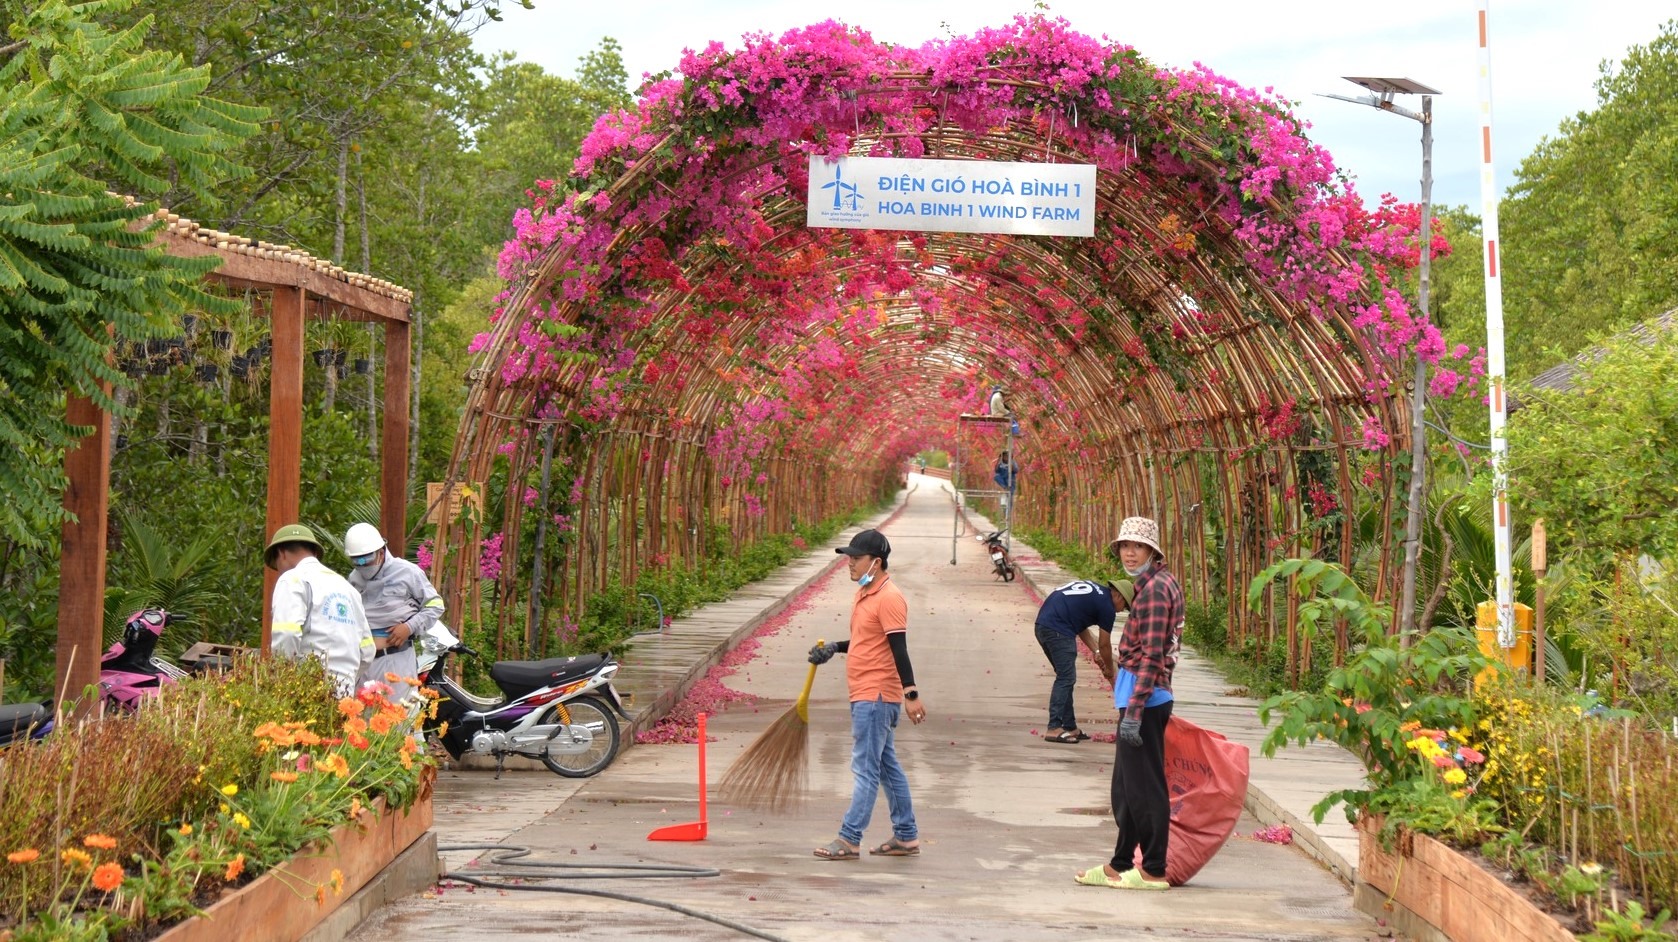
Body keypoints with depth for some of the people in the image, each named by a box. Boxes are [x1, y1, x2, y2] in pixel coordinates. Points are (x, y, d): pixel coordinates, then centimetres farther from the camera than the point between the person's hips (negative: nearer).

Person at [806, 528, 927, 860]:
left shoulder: (888, 598, -16)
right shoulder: (865, 593, 14)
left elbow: (899, 649, -21)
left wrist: (911, 694, -23)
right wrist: (834, 648, 11)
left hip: (876, 697, -10)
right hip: (866, 696, 10)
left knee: (866, 769, -5)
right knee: (887, 766, 14)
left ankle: (849, 839, -2)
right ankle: (906, 836, 21)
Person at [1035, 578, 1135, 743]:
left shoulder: (1094, 590, 22)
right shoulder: (1106, 606, -3)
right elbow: (1105, 644, 6)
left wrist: (1096, 652, 22)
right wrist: (1110, 671, 22)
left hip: (1042, 625, 10)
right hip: (1058, 630, -10)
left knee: (1065, 678, 15)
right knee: (1065, 679, -5)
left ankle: (1069, 727, 18)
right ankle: (1054, 729, -10)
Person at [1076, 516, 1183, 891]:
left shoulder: (1155, 589, -15)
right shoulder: (1160, 583, 16)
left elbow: (1151, 656, -21)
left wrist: (1134, 711, -24)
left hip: (1143, 697, -11)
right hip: (1145, 695, 11)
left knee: (1144, 787, -4)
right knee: (1126, 786, 17)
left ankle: (1154, 871, 2)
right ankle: (1120, 864, 26)